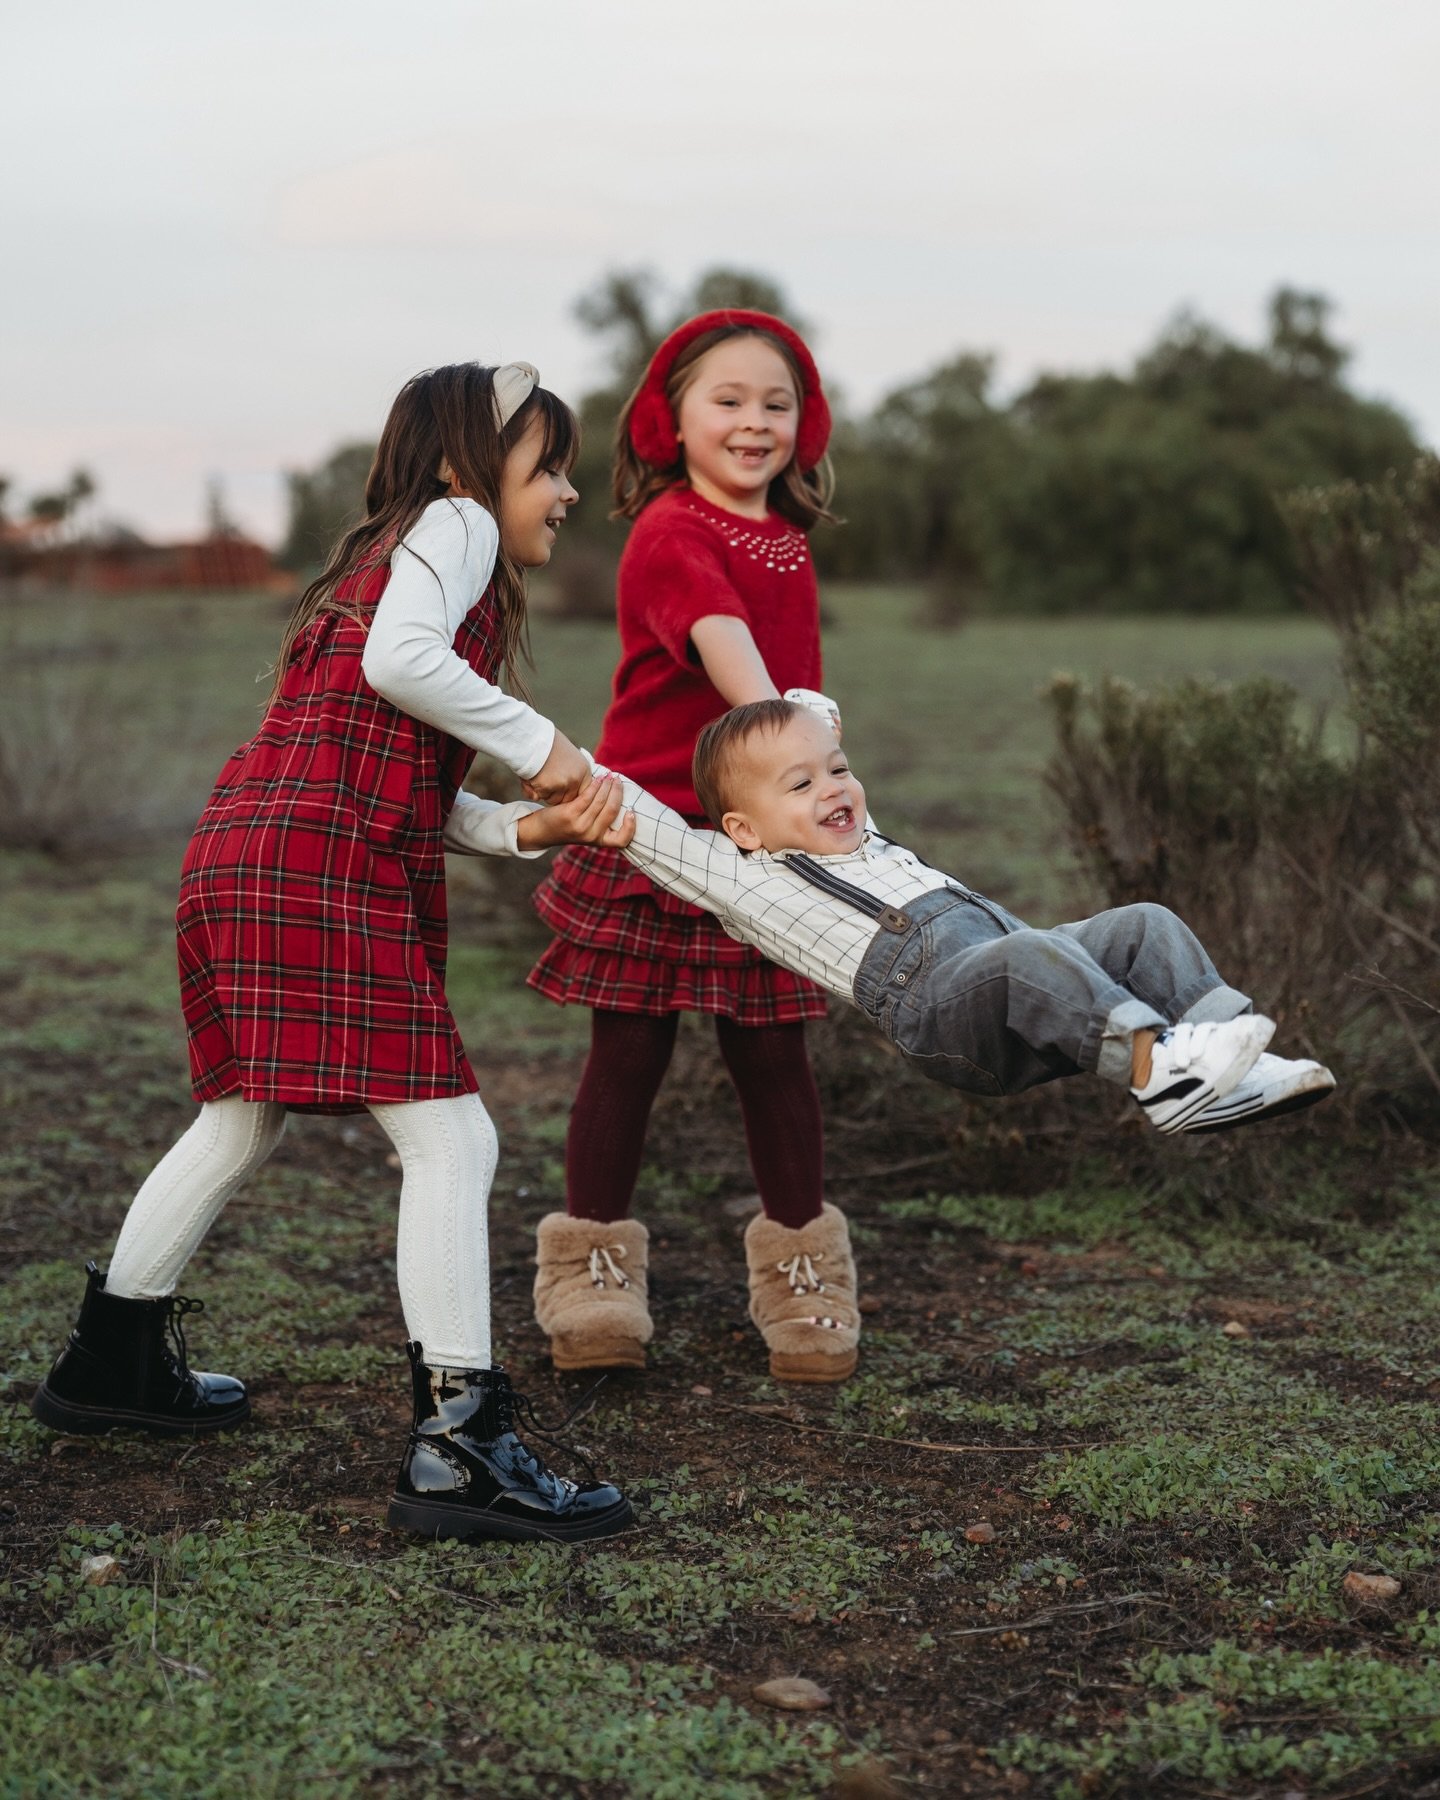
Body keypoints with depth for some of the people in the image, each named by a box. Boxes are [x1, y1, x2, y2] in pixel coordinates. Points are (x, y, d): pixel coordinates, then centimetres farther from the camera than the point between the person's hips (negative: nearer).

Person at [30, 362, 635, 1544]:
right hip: (325, 868, -10)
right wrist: (543, 746, -12)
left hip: (249, 861, 10)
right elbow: (401, 659, -21)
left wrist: (528, 827, 5)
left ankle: (115, 1358, 37)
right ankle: (460, 1447, -10)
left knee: (243, 1125, 24)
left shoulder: (388, 555, 28)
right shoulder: (455, 522, 1)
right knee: (450, 1138, -9)